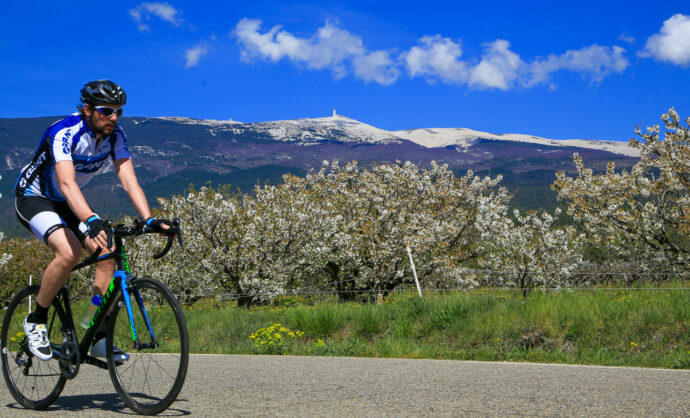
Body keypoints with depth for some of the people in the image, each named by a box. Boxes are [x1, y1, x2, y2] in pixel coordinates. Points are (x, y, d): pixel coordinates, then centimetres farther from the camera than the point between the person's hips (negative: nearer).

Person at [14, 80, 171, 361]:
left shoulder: (115, 136, -12)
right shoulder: (64, 133, -30)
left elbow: (129, 180, -21)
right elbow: (67, 183, -44)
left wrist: (149, 220, -36)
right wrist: (92, 220, -59)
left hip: (66, 203, 6)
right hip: (33, 198, -6)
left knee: (109, 254, -14)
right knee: (70, 251, -31)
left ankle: (99, 338, -6)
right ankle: (36, 321, -9)